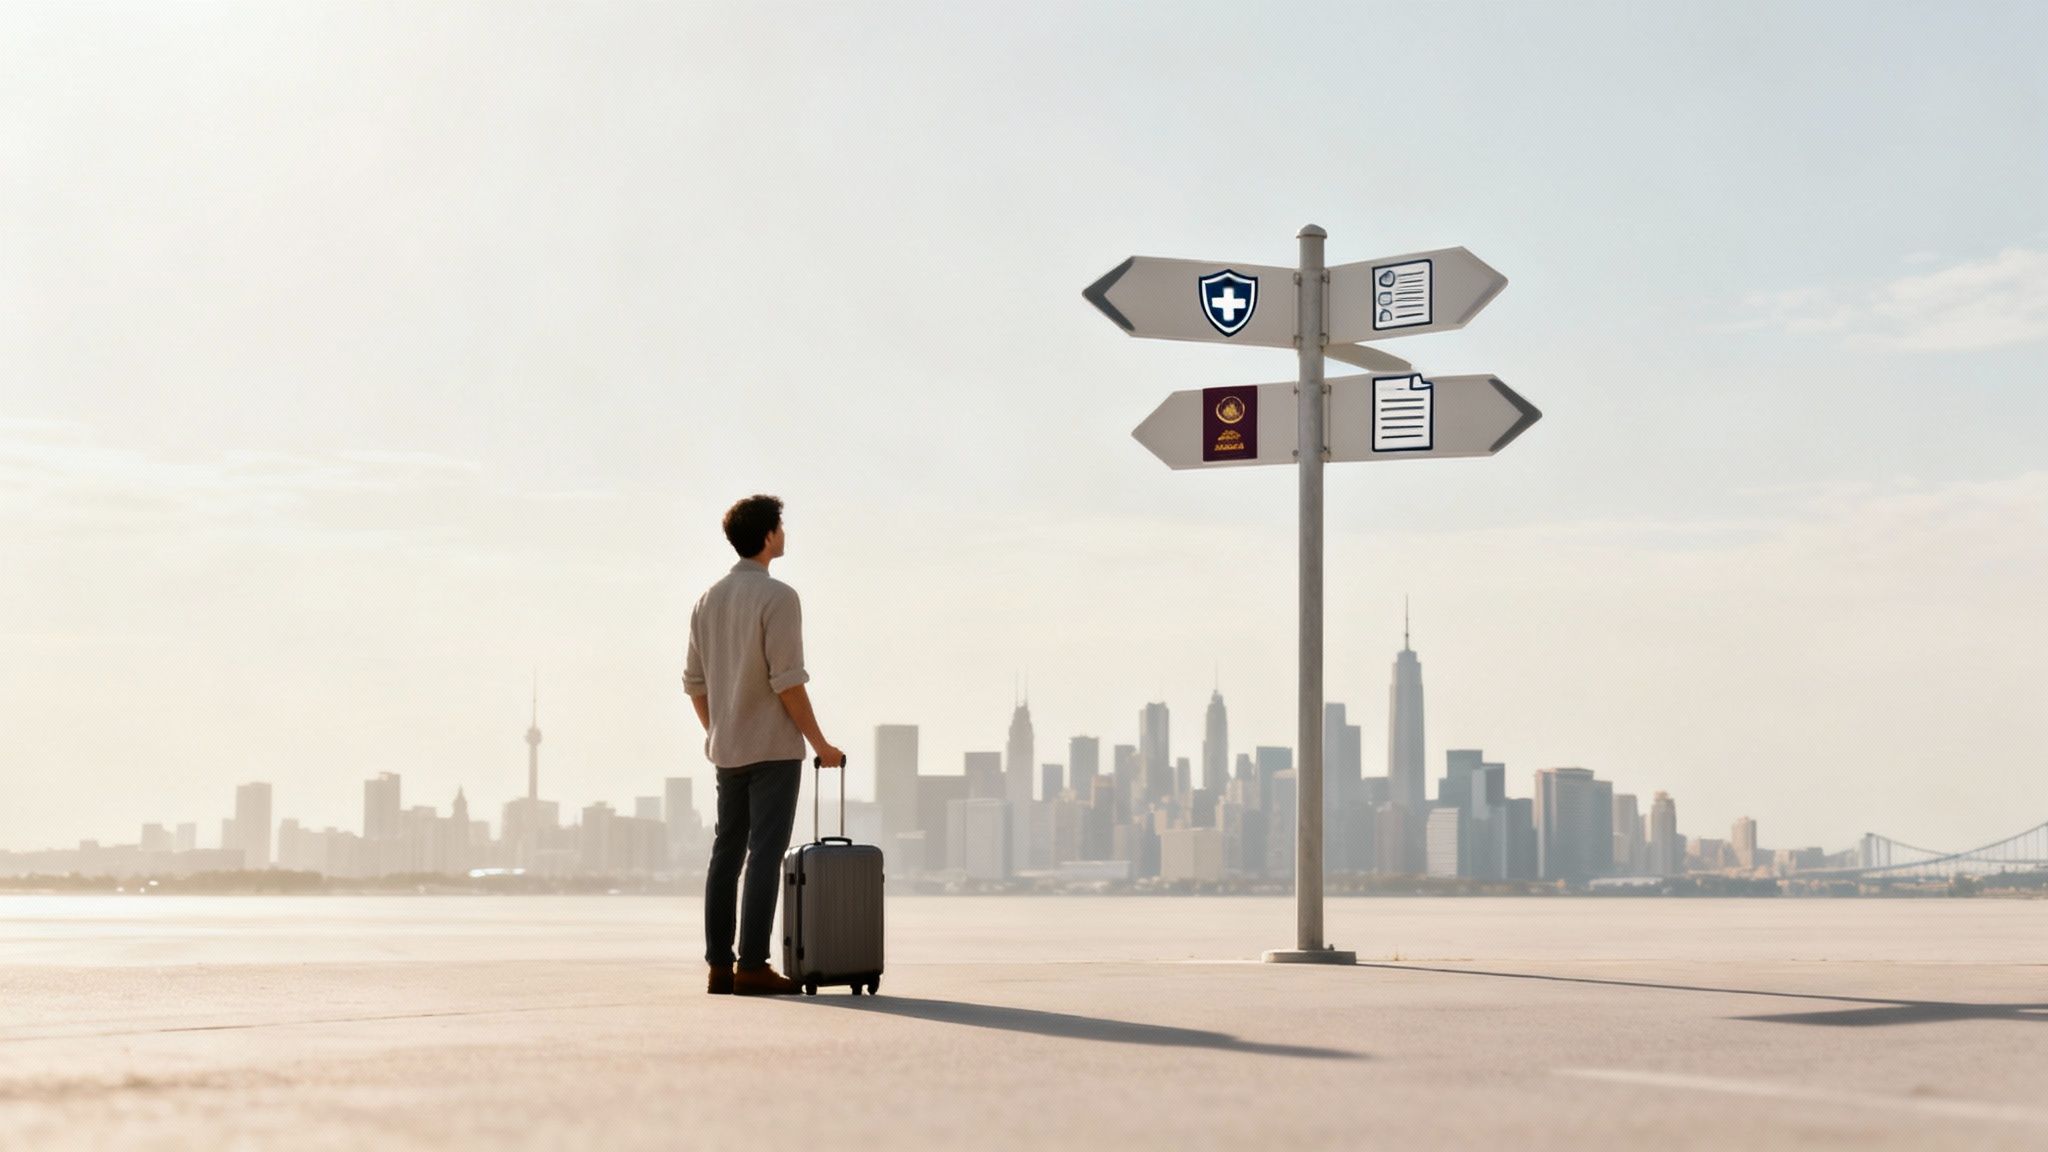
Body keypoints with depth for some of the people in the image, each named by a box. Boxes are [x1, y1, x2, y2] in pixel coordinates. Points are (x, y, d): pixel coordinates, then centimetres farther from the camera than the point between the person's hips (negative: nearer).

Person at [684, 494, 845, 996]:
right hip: (774, 747, -7)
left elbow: (694, 681, 13)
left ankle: (719, 965, 9)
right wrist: (820, 744, -10)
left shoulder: (708, 600, 10)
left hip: (727, 749, 7)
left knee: (726, 853, 9)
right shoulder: (777, 597, -12)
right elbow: (787, 681, -17)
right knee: (766, 853, -6)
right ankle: (752, 966, -8)